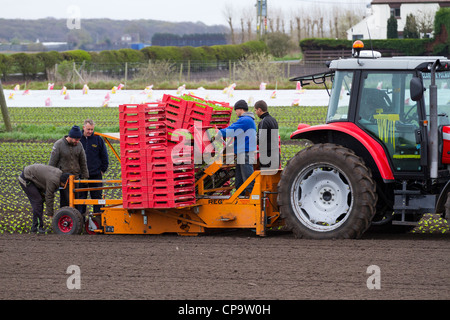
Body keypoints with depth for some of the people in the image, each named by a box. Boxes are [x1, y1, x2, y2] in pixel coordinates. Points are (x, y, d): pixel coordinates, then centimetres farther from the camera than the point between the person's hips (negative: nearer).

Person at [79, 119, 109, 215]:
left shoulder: (98, 139, 3)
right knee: (81, 197, 5)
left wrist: (103, 170, 5)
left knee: (97, 197, 3)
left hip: (95, 174, 0)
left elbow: (104, 156, 9)